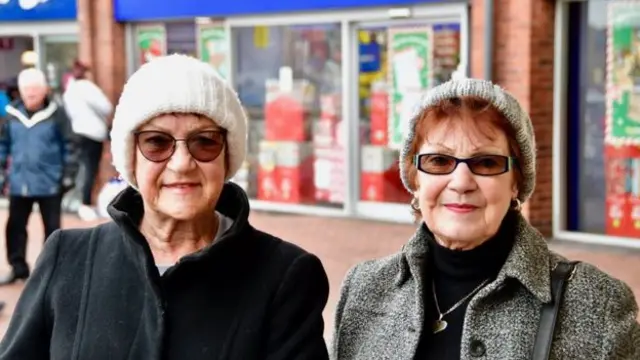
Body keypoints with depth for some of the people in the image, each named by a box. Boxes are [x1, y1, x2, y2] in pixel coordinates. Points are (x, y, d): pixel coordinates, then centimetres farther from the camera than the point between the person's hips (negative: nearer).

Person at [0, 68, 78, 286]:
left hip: (49, 183, -3)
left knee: (52, 227, 8)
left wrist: (69, 174, -5)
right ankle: (18, 267, 23)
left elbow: (69, 145, -4)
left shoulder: (56, 114, -8)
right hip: (19, 182, 3)